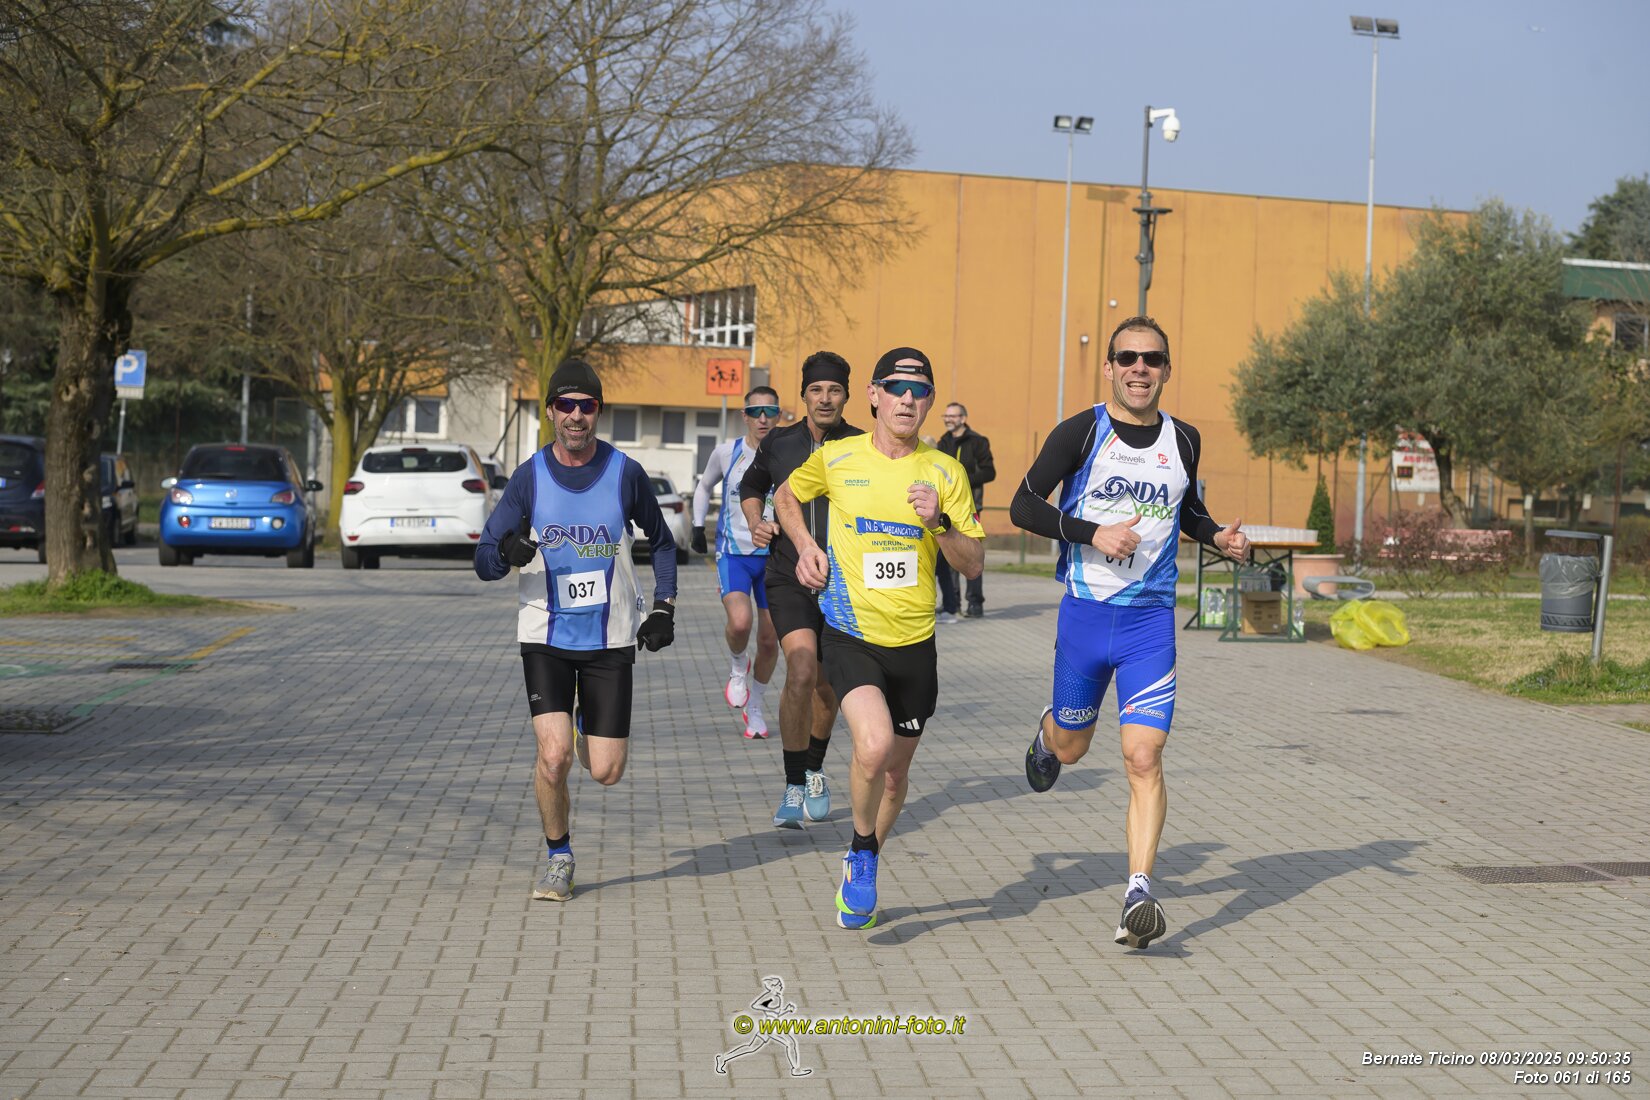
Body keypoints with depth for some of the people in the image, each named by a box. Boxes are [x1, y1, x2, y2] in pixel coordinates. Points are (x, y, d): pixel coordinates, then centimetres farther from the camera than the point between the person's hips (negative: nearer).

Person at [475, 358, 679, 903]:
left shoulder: (625, 472, -4)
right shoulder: (529, 476, -4)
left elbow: (661, 541, 13)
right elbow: (484, 562, -4)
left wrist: (663, 607, 3)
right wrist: (508, 553, -27)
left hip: (610, 639, 1)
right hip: (546, 637, 0)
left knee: (605, 773, -2)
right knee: (553, 755, -17)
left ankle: (593, 734, 36)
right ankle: (558, 859, 8)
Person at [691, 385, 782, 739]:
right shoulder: (727, 453, -2)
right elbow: (704, 486, 18)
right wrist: (698, 526, 9)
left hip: (775, 556, 1)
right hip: (733, 553, -1)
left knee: (770, 640, 6)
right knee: (740, 622, -27)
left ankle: (754, 708, 28)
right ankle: (738, 667, 7)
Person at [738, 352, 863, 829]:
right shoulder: (778, 444, 2)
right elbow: (751, 487, 22)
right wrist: (756, 524, 4)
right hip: (788, 579, -1)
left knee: (828, 686, 12)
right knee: (801, 672, -20)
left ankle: (814, 769, 38)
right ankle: (793, 788, -10)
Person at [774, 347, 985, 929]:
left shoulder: (945, 472, -1)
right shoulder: (836, 458, -2)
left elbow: (974, 564, 1)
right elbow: (786, 496, 19)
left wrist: (938, 523, -16)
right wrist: (805, 546, 3)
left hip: (914, 644, 2)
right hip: (850, 635, -2)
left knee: (895, 773, 13)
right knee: (874, 747, -26)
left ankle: (861, 872, 39)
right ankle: (861, 852, 2)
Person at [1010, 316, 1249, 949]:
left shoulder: (1183, 441, 6)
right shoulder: (1081, 433, -5)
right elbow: (1023, 505, -7)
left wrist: (1218, 537, 4)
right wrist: (1093, 533, -19)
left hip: (1152, 618, 1)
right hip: (1085, 612, -1)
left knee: (1144, 757, -13)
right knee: (1070, 748, 16)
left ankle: (1138, 894, -13)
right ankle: (1044, 735, 54)